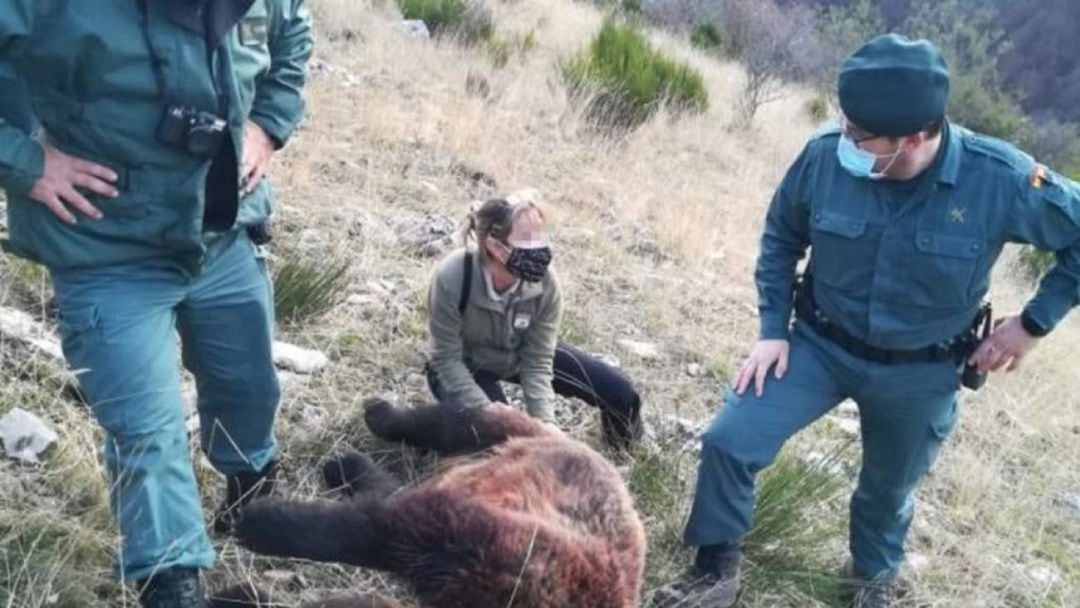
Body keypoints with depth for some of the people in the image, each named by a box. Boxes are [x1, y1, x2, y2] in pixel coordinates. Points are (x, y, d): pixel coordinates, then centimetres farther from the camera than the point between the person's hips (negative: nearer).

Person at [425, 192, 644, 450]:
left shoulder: (545, 284, -28)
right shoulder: (452, 278, -36)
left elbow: (538, 363, -21)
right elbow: (447, 360, -26)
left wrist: (544, 422, -34)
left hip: (520, 356, 3)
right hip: (465, 367, -3)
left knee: (620, 393, -4)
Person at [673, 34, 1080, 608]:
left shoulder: (1000, 180, -26)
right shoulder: (825, 156, -21)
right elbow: (780, 238, -2)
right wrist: (773, 329, -6)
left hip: (919, 374, 0)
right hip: (820, 345, 1)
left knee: (889, 487, 22)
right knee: (728, 442, -13)